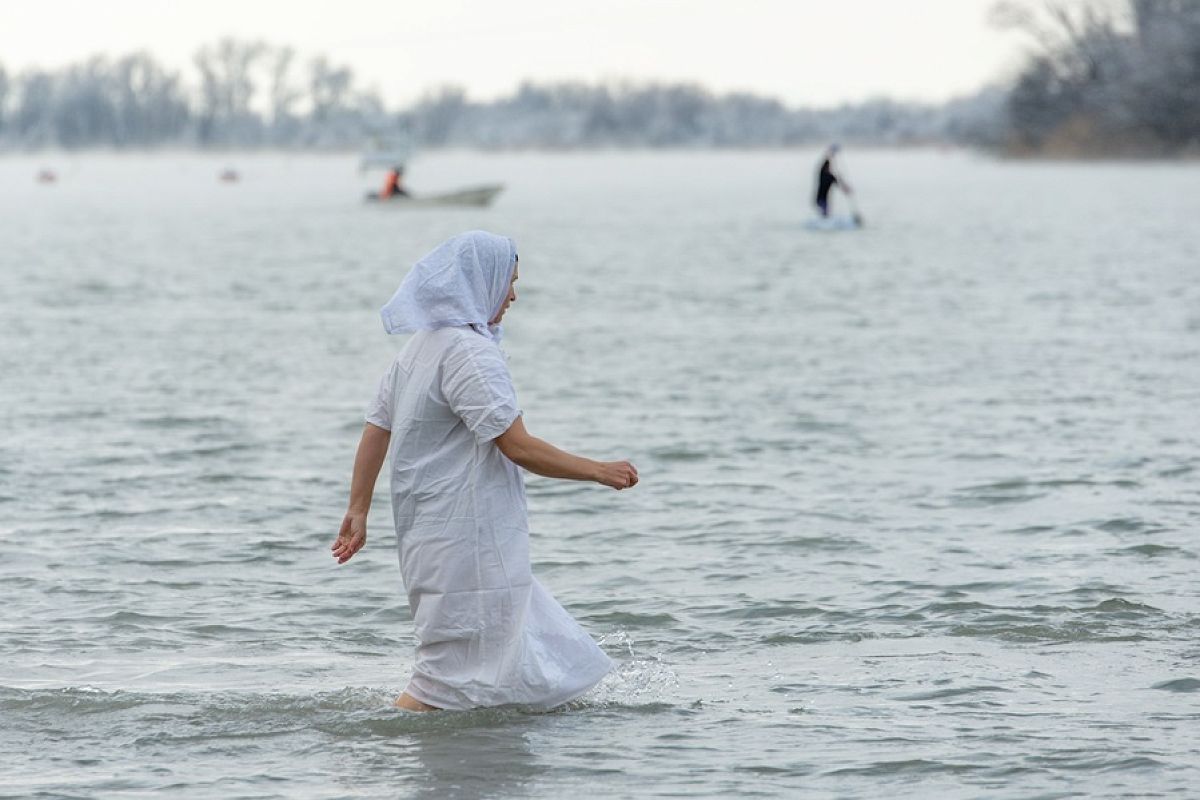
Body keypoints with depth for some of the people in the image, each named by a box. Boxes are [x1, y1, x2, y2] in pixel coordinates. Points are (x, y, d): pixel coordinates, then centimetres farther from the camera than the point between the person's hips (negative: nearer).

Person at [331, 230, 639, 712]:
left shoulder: (420, 347, 11)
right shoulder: (468, 351, -18)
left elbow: (375, 430, 14)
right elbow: (518, 447, -22)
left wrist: (358, 509, 18)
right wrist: (599, 471, -13)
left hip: (428, 525, 10)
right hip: (465, 540, -10)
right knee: (451, 672, -3)